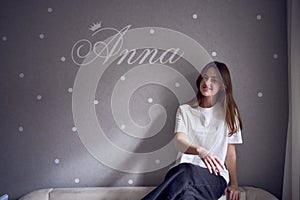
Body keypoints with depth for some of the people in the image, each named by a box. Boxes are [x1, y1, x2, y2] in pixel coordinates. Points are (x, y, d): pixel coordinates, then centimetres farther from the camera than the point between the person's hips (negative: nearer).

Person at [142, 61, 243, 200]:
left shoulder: (228, 113, 16)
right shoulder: (185, 110, 14)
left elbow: (230, 153, 16)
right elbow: (179, 141, -4)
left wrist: (234, 184, 8)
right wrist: (200, 150, -26)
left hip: (215, 176, 0)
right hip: (183, 171, 1)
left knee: (187, 173, -38)